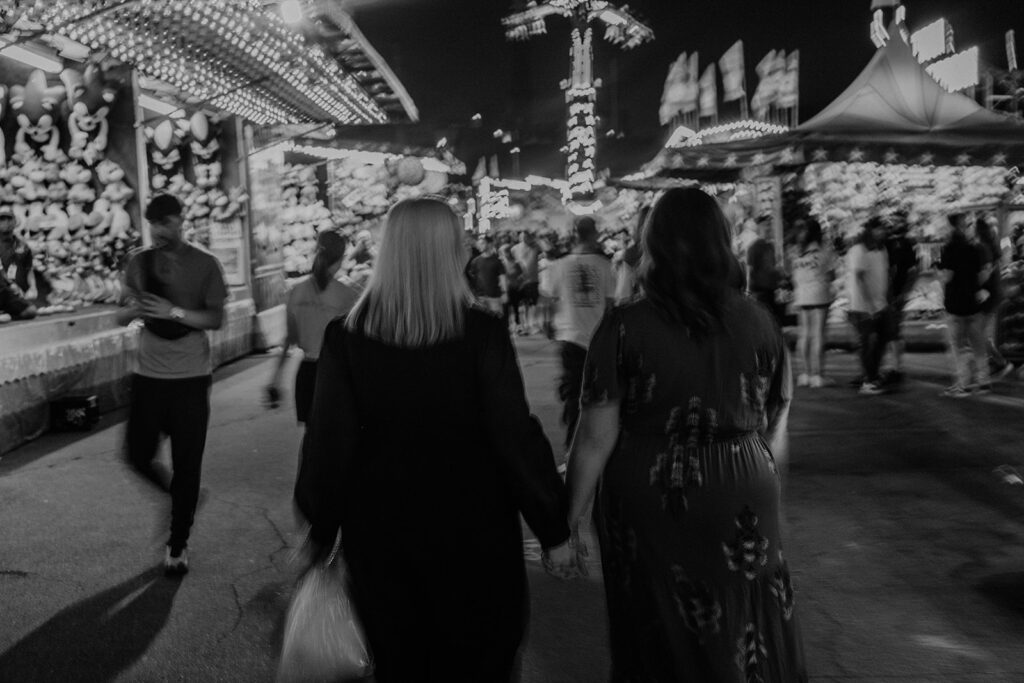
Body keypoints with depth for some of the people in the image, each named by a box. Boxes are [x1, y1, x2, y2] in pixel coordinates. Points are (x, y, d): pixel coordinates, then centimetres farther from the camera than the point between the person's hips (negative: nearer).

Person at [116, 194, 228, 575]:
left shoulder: (204, 265, -5)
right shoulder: (138, 264, 4)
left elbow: (216, 319, -10)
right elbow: (121, 317, 7)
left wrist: (174, 311, -24)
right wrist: (132, 309, -16)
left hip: (191, 378, -3)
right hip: (149, 376, 3)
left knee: (187, 464, 2)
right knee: (138, 455, 7)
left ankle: (178, 544, 17)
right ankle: (177, 496, 38)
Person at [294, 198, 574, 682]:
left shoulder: (347, 337, -9)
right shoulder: (482, 333, -16)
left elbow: (328, 442, -5)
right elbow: (516, 437, -14)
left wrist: (321, 528, 8)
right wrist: (552, 527, -2)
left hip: (381, 527, 2)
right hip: (471, 525, -2)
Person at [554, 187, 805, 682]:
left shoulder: (624, 328, -12)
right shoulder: (759, 322, -3)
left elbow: (596, 440, -12)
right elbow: (775, 432, 5)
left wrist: (567, 519, -1)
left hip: (649, 510, -2)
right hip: (741, 507, 2)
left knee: (661, 641, 19)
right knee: (746, 640, 21)